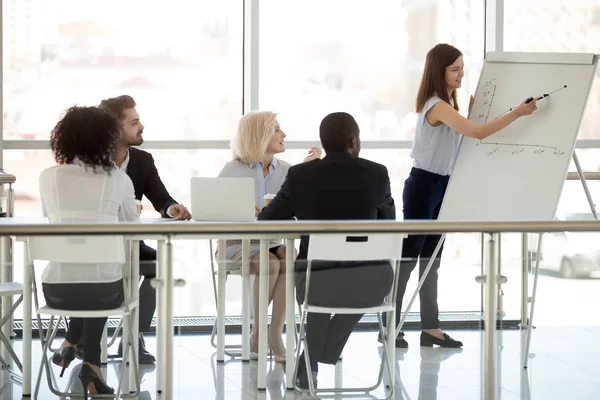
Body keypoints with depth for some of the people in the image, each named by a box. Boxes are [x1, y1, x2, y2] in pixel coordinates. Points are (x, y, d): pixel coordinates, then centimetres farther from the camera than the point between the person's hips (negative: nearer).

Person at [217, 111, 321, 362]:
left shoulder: (285, 170, 9)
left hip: (275, 242, 3)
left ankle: (275, 336, -24)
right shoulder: (233, 170, -2)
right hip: (240, 244, -3)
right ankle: (257, 335, -15)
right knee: (270, 264, -33)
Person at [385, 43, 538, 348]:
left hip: (441, 186, 10)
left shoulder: (447, 104, 10)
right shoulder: (437, 106, -22)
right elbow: (478, 133, -32)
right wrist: (518, 112, -35)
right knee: (408, 256, -4)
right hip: (423, 185, -10)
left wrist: (472, 110, 4)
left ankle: (430, 328, 12)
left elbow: (463, 136, 17)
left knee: (431, 257, 9)